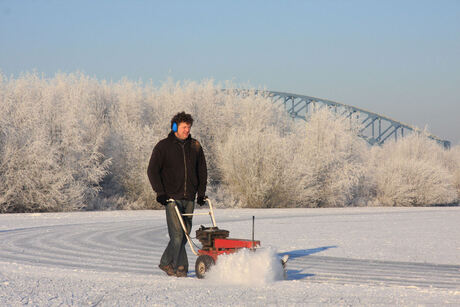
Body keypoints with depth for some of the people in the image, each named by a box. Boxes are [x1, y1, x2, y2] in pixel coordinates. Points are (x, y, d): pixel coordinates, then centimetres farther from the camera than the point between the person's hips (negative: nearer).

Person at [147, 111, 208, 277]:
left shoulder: (195, 147, 12)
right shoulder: (163, 146, 0)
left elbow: (202, 171, 20)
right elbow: (152, 170, -1)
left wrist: (201, 192, 11)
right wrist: (160, 192, -9)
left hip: (189, 198, 5)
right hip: (172, 197, -5)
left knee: (184, 234, 5)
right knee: (177, 234, -13)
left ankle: (166, 263, 19)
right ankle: (181, 267, -3)